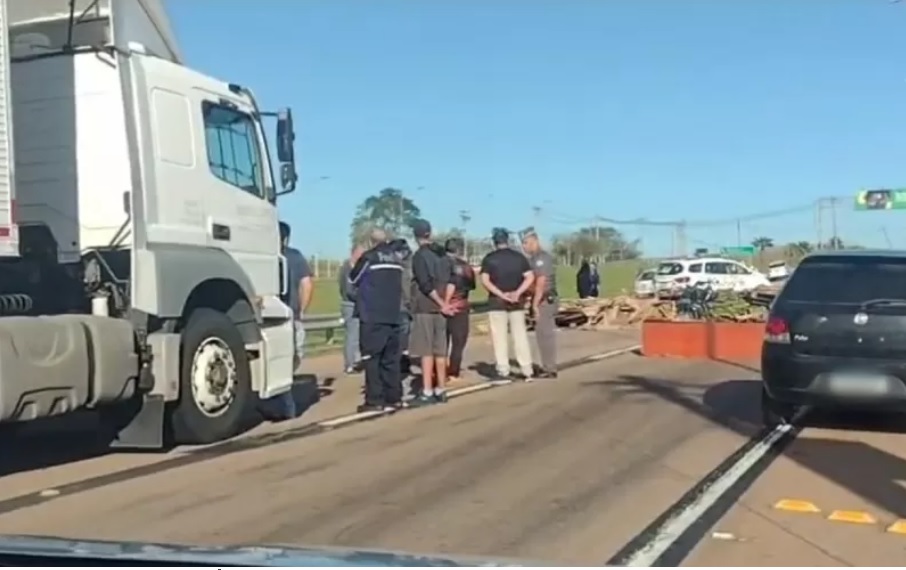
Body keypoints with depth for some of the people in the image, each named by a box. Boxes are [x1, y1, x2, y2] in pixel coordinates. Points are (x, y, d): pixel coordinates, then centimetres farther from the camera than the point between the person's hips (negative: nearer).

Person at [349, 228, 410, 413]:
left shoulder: (369, 257, -6)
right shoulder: (396, 257, 9)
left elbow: (353, 279, 5)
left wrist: (355, 262, 21)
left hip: (372, 316, -6)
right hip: (393, 316, 6)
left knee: (372, 358, -3)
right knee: (391, 358, 11)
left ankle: (375, 400, -6)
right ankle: (394, 398, 11)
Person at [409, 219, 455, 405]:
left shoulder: (419, 256, -10)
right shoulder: (442, 254, 11)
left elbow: (426, 285, -17)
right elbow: (451, 279, 6)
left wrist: (442, 304, -9)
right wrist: (445, 303, 1)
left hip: (424, 308, -6)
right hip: (439, 308, 7)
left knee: (426, 351, -5)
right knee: (440, 350, 11)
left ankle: (427, 392, -7)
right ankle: (441, 389, 16)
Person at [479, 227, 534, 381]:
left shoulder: (489, 258, -2)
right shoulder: (519, 257, 6)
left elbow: (485, 280, -11)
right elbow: (530, 277, -3)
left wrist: (501, 294, -12)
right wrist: (518, 293, -9)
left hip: (497, 302, -3)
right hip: (516, 302, 3)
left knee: (500, 337, 1)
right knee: (520, 336, 6)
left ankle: (503, 372, 0)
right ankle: (527, 371, 6)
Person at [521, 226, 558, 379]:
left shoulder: (542, 258, -15)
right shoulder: (534, 258, 17)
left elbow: (541, 282, -21)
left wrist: (535, 304, -21)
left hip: (545, 301, -10)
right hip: (541, 301, 10)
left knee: (545, 334, -7)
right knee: (543, 334, 13)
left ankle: (549, 370, -4)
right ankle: (548, 368, 18)